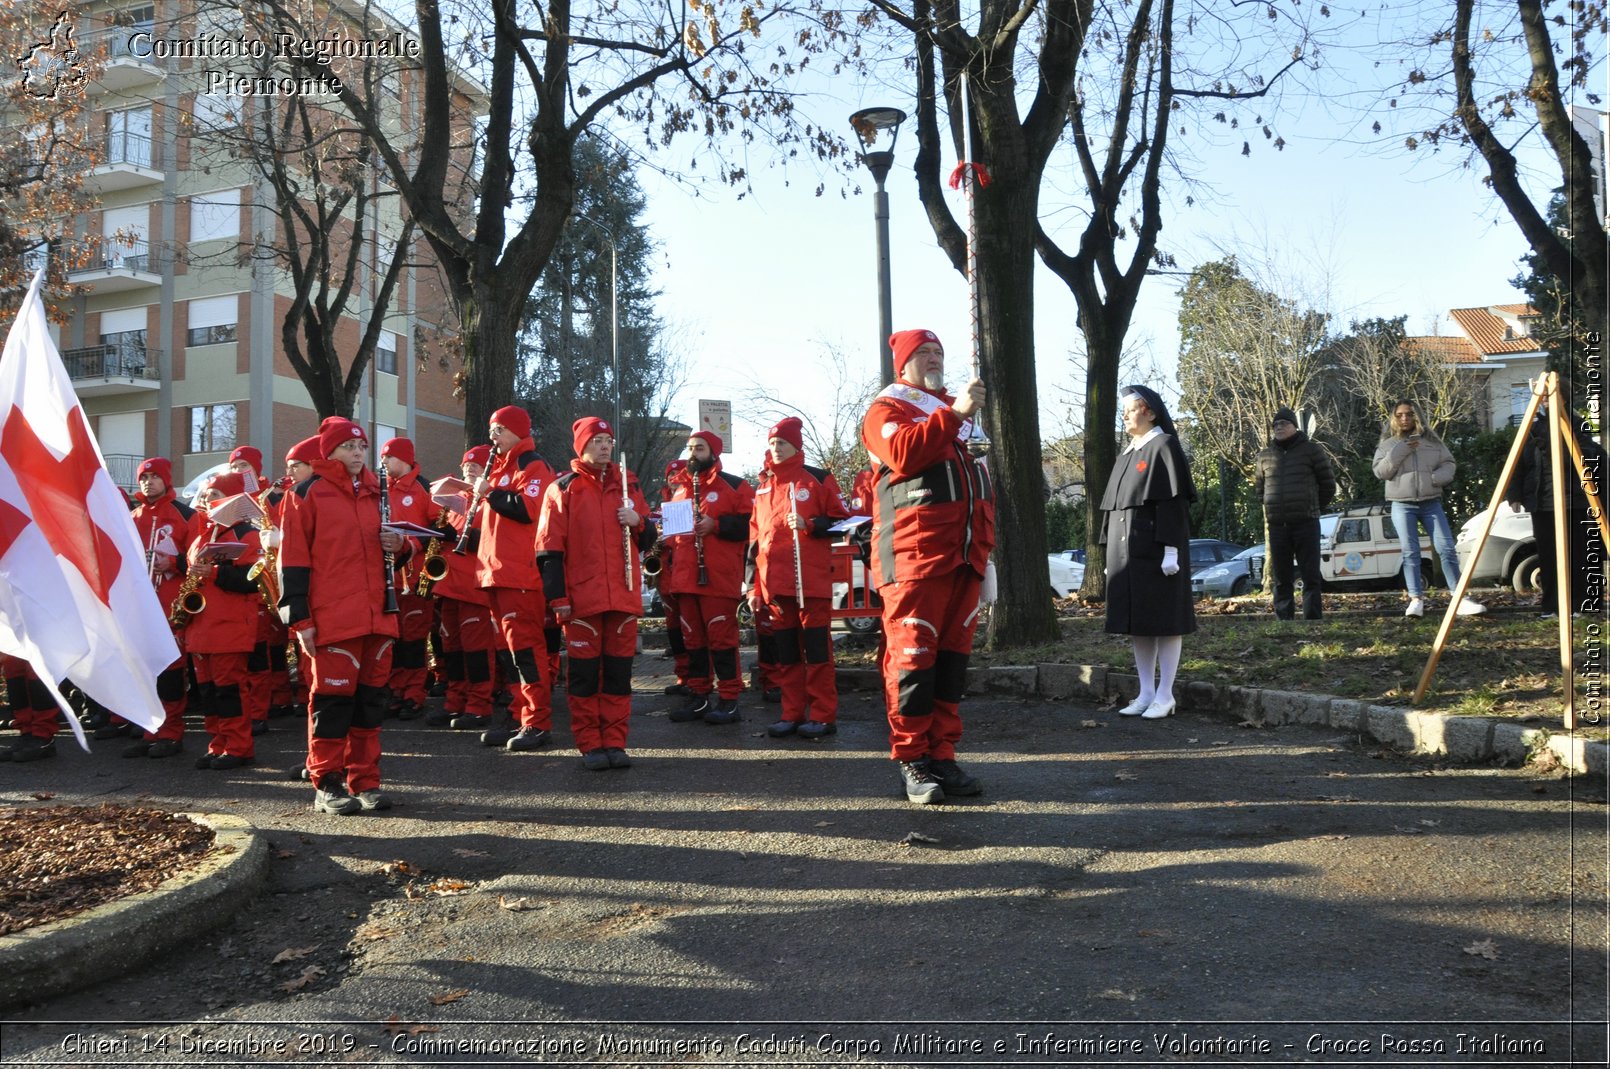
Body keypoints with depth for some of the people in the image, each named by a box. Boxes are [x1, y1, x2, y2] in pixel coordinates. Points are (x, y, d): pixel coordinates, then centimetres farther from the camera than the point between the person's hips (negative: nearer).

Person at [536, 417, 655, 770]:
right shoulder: (562, 489, 2)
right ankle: (590, 745, 8)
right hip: (582, 597, -3)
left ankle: (615, 742, 13)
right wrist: (557, 596, -7)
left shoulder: (627, 484, 14)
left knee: (619, 670, 6)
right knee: (585, 671, 0)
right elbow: (549, 547, -1)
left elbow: (647, 539, 18)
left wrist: (638, 522, -5)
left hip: (624, 595, 3)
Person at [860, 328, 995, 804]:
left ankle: (942, 756, 12)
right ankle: (911, 761, -2)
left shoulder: (957, 408, 26)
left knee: (953, 655, 6)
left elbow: (979, 475, 29)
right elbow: (903, 452, -18)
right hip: (915, 552, -7)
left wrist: (986, 540, 19)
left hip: (965, 551, 7)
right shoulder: (887, 408, 4)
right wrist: (953, 415, -19)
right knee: (913, 654, -8)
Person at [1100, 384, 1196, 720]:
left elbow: (1173, 501, -13)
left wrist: (1171, 550, -19)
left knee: (1163, 619, -3)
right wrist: (1111, 553, 16)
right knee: (1136, 621, 8)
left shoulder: (1164, 447, -7)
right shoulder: (1127, 454, 16)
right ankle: (1146, 693, 14)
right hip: (1127, 549, 8)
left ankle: (1165, 695, 3)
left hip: (1155, 548, -8)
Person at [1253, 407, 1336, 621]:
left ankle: (1313, 619, 0)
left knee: (1311, 576, -3)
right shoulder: (1264, 455, 10)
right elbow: (1259, 487, 23)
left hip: (1306, 524, -3)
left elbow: (1328, 484, 6)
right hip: (1276, 525, 3)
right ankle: (1284, 620, 11)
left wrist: (1313, 508, 10)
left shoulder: (1310, 449, 1)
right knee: (1281, 578, 6)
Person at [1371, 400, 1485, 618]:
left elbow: (1448, 464, 9)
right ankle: (1416, 600, -5)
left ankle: (1460, 599, -4)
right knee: (1410, 552, -5)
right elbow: (1380, 472, -5)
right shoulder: (1388, 444, 6)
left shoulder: (1432, 441, 11)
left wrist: (1437, 477, -13)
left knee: (1447, 549, -5)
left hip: (1431, 502, 2)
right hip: (1402, 505, -1)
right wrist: (1399, 451, -15)